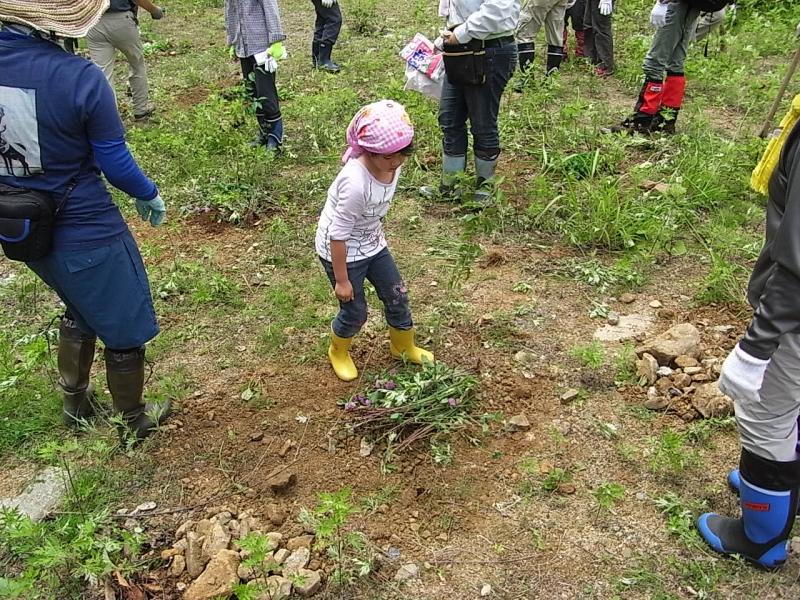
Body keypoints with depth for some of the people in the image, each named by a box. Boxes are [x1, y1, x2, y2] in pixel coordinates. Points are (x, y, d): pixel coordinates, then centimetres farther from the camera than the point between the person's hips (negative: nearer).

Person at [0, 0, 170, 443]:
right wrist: (149, 196, 4)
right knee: (124, 326, 17)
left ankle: (75, 405, 47)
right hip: (85, 230, -7)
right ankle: (133, 421, 36)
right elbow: (116, 164, -15)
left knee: (80, 310, 31)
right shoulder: (80, 79, -25)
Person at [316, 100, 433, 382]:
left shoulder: (392, 165, -14)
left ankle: (404, 346, 44)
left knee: (397, 295, 16)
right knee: (355, 312, 9)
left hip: (372, 243, 7)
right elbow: (338, 236, -27)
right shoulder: (355, 184, -37)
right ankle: (338, 352, 41)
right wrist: (342, 280, -18)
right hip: (341, 251, -7)